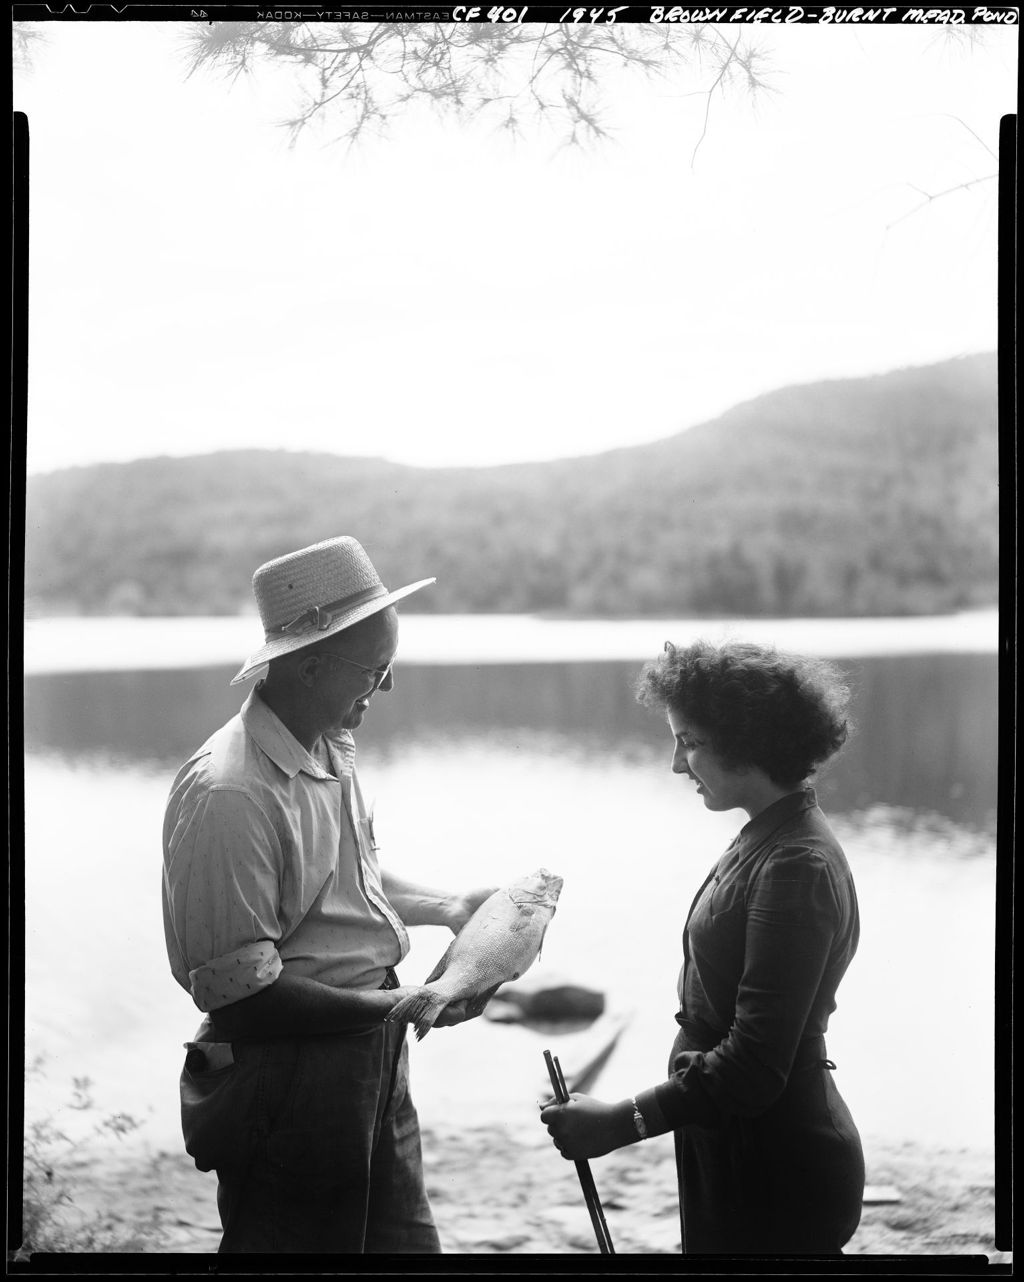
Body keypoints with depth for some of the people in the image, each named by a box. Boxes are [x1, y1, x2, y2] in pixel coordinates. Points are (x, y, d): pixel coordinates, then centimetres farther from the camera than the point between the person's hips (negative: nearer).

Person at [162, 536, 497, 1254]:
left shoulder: (331, 749, 6)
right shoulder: (229, 795, -24)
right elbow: (239, 990, -23)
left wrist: (449, 909, 10)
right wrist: (400, 1006, -21)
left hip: (372, 1060, 9)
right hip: (288, 1076, -9)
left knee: (406, 1242, 16)